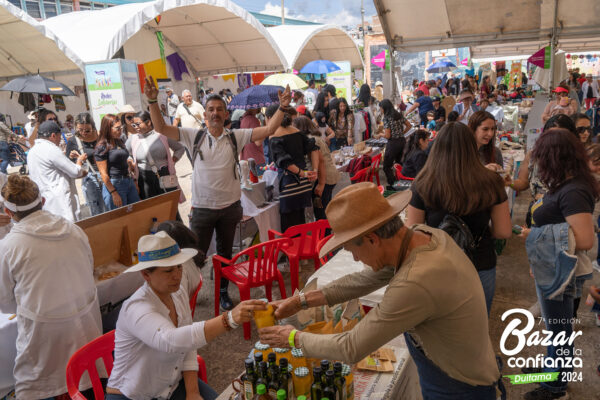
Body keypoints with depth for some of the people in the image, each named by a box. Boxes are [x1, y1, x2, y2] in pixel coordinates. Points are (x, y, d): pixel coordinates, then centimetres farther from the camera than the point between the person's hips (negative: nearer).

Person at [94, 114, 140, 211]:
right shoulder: (101, 147, -9)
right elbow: (103, 174, -12)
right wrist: (114, 194, -15)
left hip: (129, 181, 7)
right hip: (114, 184, -7)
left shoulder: (120, 142, 11)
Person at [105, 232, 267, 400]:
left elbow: (188, 347, 2)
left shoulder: (179, 293, -4)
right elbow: (171, 341, -46)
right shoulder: (136, 308, -27)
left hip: (173, 385, 6)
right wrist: (229, 319, -55)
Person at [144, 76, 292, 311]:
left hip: (230, 207, 2)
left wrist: (282, 108, -20)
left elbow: (268, 130, -9)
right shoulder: (194, 136, -4)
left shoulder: (236, 137, -2)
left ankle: (223, 292, 37)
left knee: (225, 254, 18)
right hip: (202, 209, -1)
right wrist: (153, 101, -21)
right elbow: (161, 127, -9)